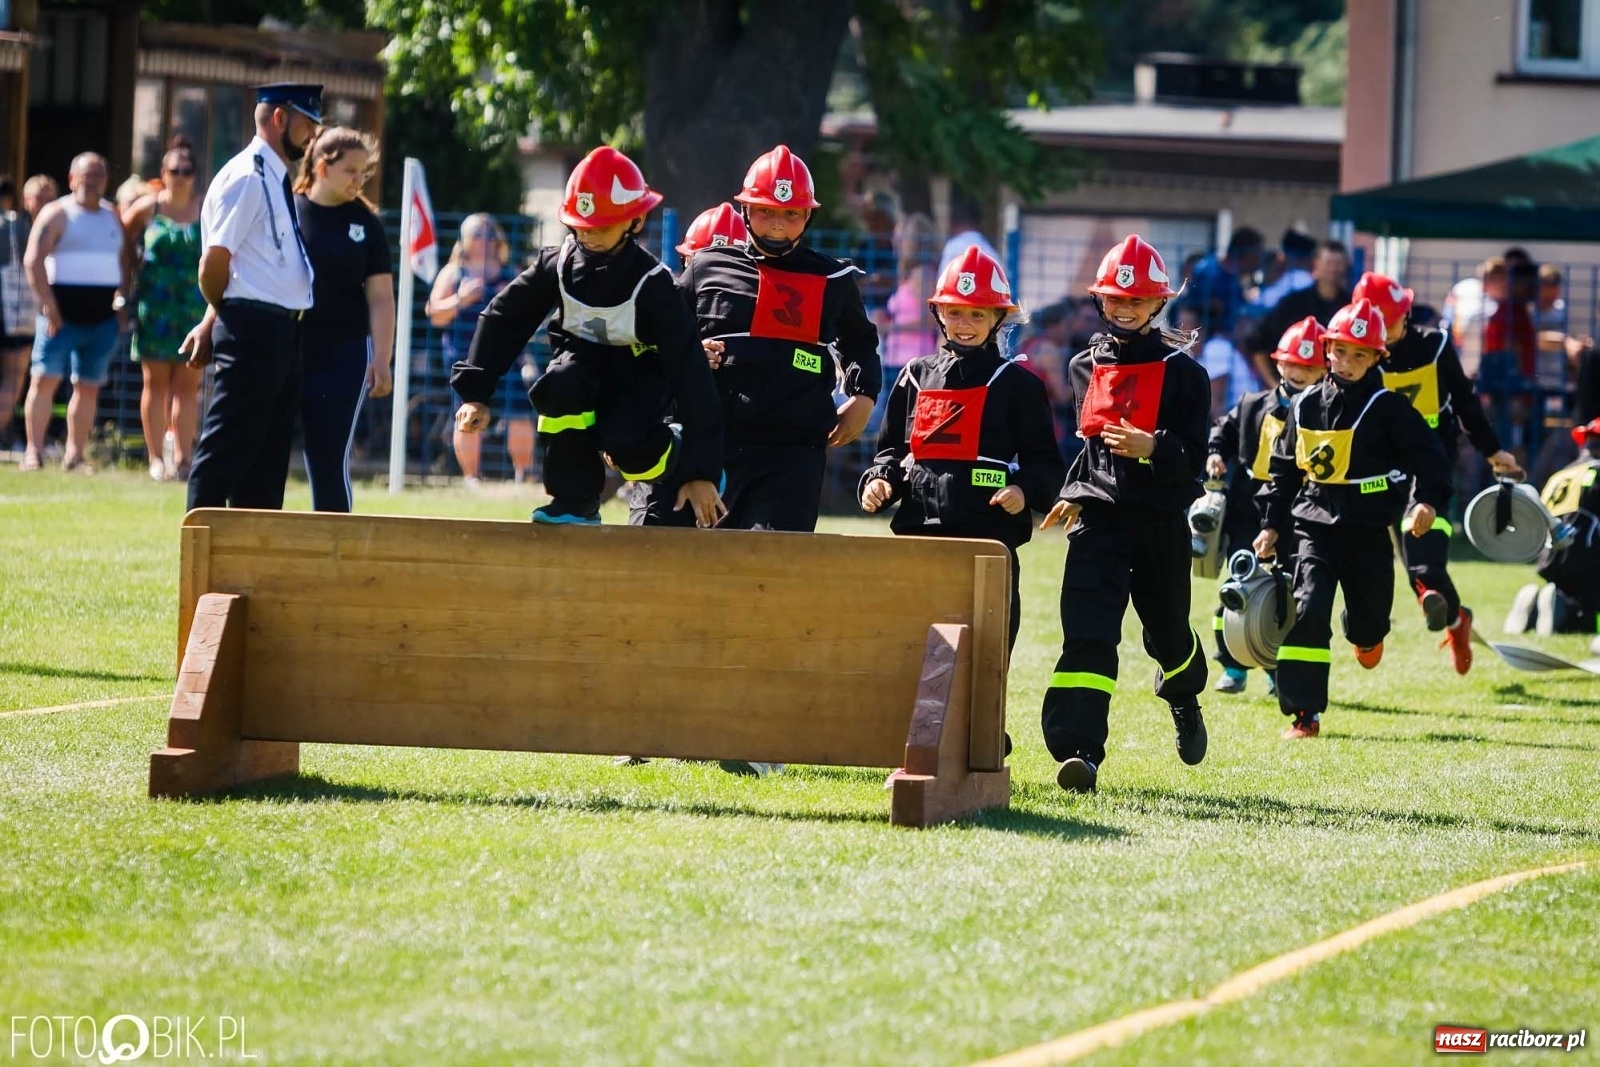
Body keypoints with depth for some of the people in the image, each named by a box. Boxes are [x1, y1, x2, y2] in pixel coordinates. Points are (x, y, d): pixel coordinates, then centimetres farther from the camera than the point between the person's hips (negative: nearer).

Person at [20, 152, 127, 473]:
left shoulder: (113, 217, 15)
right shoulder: (57, 214, -1)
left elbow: (124, 262, 21)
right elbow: (33, 260, -9)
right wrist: (48, 304, -16)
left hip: (103, 317, 5)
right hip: (63, 314, -5)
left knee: (89, 386, 4)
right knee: (45, 379, -9)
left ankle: (75, 455, 9)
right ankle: (33, 450, -7)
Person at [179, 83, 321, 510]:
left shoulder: (278, 180, 17)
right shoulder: (247, 178, -12)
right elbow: (215, 261, -15)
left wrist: (212, 323, 12)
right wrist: (218, 317, 0)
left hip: (284, 331, 10)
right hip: (252, 330, -10)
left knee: (269, 452, 12)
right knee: (228, 447, -7)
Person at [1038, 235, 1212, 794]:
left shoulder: (1183, 372, -3)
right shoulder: (1085, 368, 10)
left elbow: (1194, 457, -8)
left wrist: (1152, 448, -25)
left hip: (1161, 522, -1)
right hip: (1098, 516, 1)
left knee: (1167, 630, 17)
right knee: (1087, 631, -16)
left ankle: (1184, 702, 52)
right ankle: (1078, 749, -25)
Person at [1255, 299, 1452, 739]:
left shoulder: (1387, 408, -5)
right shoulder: (1305, 406, 6)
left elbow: (1426, 454, -7)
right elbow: (1283, 469, 14)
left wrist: (1427, 499, -25)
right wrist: (1272, 524, 11)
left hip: (1369, 532, -1)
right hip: (1315, 527, 1)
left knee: (1369, 615, 12)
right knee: (1307, 613, -15)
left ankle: (1366, 633, 53)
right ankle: (1304, 714, -14)